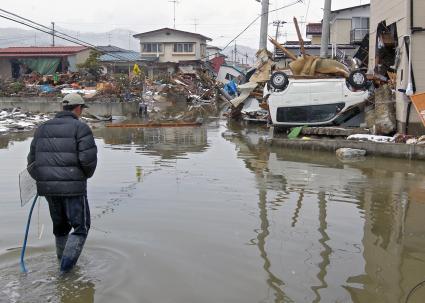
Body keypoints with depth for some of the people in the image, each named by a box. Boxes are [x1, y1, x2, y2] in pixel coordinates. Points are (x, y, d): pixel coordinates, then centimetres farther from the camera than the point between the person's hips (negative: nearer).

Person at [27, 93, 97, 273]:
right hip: (73, 187, -6)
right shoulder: (80, 128, -7)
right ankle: (67, 265, -1)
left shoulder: (43, 128, 11)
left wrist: (41, 180, 26)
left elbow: (33, 159, 12)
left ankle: (63, 260, 35)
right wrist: (87, 174, 5)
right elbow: (88, 158, -16)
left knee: (60, 226, 22)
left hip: (48, 186, 6)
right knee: (81, 227, 8)